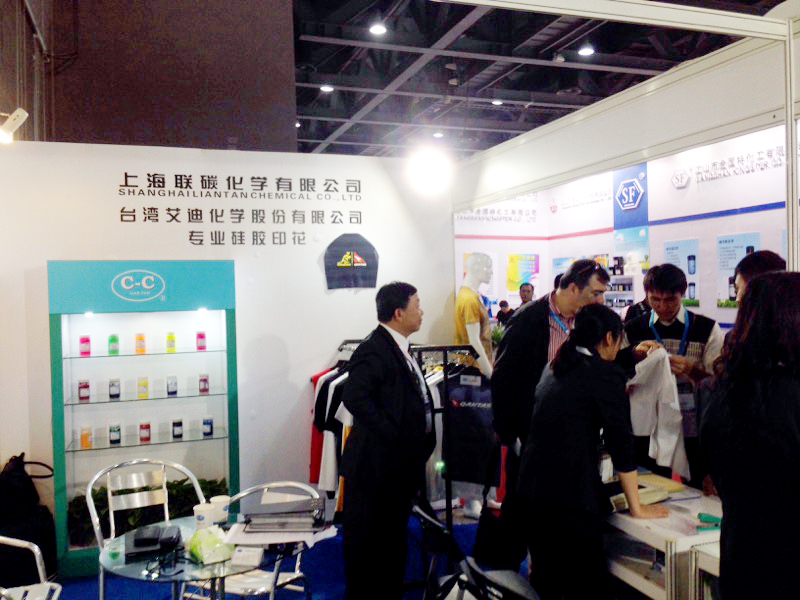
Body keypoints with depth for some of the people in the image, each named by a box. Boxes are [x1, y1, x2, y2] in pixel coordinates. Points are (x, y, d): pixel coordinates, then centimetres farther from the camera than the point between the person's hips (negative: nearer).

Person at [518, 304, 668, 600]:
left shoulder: (555, 368, 14)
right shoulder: (607, 374, -7)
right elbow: (621, 444, -5)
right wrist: (636, 508, 4)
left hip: (530, 485, 7)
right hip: (570, 494, -7)